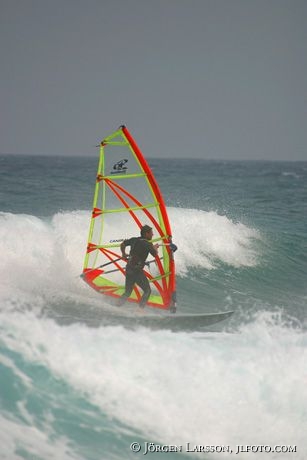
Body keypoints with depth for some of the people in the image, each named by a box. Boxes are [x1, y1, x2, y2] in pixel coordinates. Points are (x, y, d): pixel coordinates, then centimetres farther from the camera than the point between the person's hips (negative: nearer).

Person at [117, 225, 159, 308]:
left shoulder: (134, 240, 10)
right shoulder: (147, 244, -10)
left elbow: (122, 244, 22)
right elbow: (155, 254, -4)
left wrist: (124, 254, 39)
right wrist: (155, 247, 17)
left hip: (128, 269, 7)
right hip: (137, 271, -7)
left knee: (128, 292, 18)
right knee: (147, 291, 5)